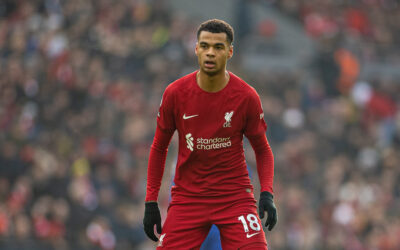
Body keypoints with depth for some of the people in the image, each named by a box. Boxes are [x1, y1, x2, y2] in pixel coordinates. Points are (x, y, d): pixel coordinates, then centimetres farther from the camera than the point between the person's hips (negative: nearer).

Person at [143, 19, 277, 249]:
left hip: (235, 195, -1)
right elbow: (159, 147, 7)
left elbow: (262, 149, 5)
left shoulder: (247, 97, -7)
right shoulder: (175, 93, -5)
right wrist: (151, 202, 3)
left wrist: (267, 194, -10)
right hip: (187, 197, 1)